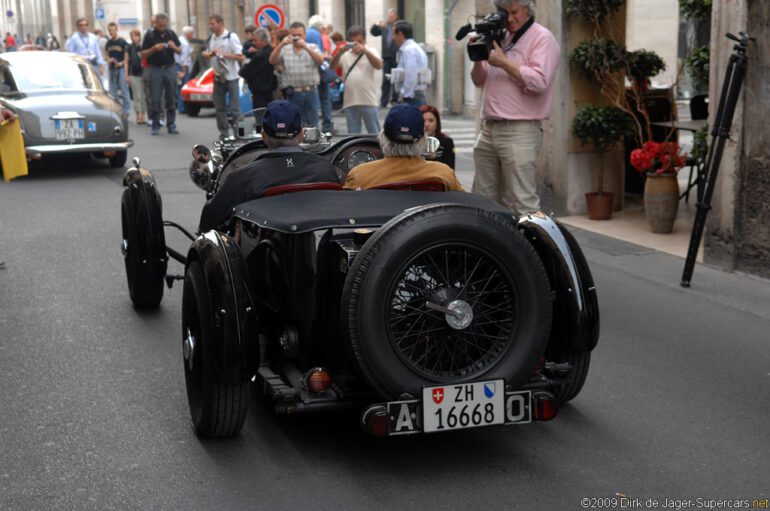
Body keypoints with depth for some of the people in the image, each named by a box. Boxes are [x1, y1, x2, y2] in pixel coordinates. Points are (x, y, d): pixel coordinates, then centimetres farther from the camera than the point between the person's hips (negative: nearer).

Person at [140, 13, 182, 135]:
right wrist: (154, 49, -18)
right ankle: (155, 125, 5)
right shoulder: (149, 35, -1)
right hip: (156, 69, -2)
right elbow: (143, 54, -1)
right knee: (155, 99, -3)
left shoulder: (171, 34, 6)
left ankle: (171, 125, 9)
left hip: (170, 68, 2)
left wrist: (174, 47, -11)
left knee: (171, 98, 4)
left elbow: (180, 50, 11)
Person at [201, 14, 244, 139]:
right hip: (218, 76, 6)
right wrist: (208, 55, -4)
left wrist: (222, 54, -20)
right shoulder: (212, 38, 8)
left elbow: (240, 56, -16)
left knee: (234, 108, -6)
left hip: (231, 76, -6)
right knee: (219, 106, 9)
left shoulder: (231, 37, -11)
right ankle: (224, 133, 17)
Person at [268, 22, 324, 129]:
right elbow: (272, 61, -7)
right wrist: (281, 45, -19)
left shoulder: (312, 48, 8)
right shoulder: (285, 49, 7)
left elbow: (320, 60, -10)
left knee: (312, 124, 4)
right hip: (292, 94, 0)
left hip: (311, 92, 0)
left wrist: (305, 47, -19)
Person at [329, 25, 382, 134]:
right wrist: (340, 52, -16)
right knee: (352, 134, 8)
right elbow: (332, 66, 0)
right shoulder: (345, 54, 12)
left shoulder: (371, 52, 6)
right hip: (350, 101, 3)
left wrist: (365, 51, -23)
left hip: (368, 101, -3)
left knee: (374, 133, 0)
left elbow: (379, 66, -12)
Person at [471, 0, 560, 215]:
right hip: (489, 129, 8)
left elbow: (539, 81, -18)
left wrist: (504, 62, -14)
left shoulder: (542, 38, -4)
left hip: (519, 132, -8)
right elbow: (480, 81, 24)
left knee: (523, 202, -10)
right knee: (482, 199, 13)